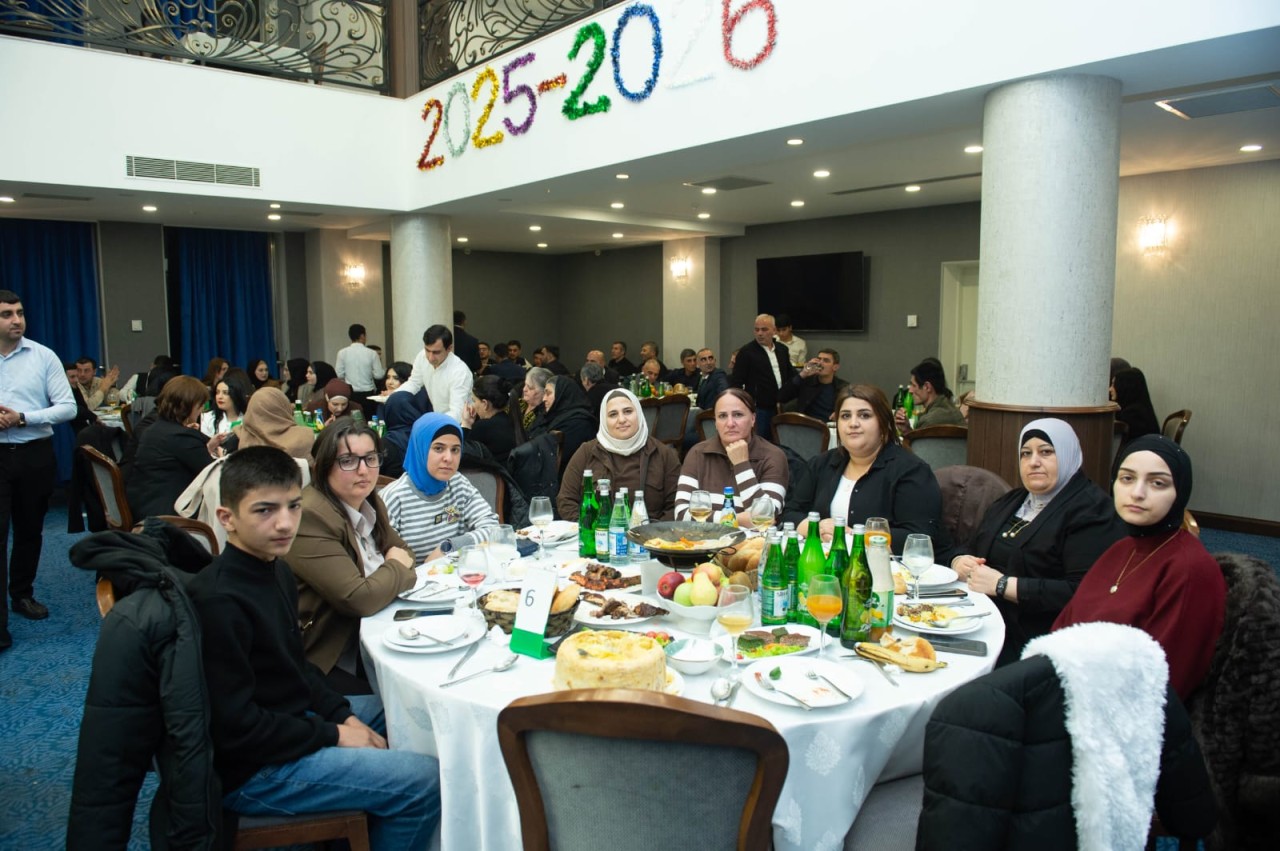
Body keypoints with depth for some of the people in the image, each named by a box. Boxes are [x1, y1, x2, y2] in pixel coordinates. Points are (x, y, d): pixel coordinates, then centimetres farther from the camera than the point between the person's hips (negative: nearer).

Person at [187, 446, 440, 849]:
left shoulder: (275, 570, 2)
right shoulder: (219, 601, -27)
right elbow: (236, 729, -25)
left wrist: (344, 714, -1)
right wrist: (332, 735, -16)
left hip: (291, 719, 10)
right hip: (251, 770, -10)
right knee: (425, 781, -15)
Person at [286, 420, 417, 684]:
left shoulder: (370, 502, 5)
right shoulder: (310, 517, -21)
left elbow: (405, 552, 16)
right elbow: (359, 599, -25)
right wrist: (396, 566, -6)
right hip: (325, 663, -8)